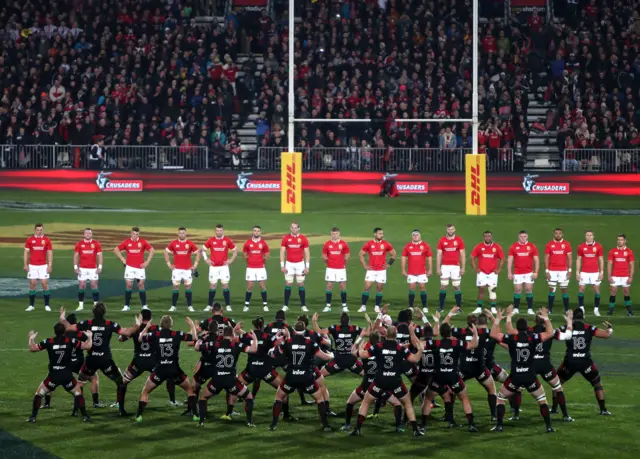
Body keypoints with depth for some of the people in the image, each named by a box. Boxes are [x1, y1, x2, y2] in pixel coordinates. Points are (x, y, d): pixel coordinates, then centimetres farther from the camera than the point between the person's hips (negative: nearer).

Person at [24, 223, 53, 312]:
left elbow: (50, 253, 2)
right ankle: (31, 305, 9)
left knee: (45, 284, -4)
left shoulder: (47, 240, 2)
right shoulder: (30, 240, 4)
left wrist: (50, 265, -5)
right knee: (32, 284, 2)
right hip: (32, 265, 1)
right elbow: (26, 252, 6)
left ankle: (47, 305, 4)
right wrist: (25, 264, -1)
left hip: (43, 266, -1)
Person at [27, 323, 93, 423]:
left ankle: (33, 416, 8)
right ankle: (85, 416, 9)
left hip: (53, 376, 0)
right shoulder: (70, 341, -6)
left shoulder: (48, 342, -6)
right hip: (67, 376, 0)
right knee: (78, 393, 19)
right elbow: (87, 346, -6)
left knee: (39, 394, 15)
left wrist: (31, 338, 18)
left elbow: (32, 348, -1)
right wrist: (89, 337, 13)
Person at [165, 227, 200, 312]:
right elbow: (166, 252, 11)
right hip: (176, 269, 0)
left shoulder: (190, 244, 1)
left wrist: (195, 265, 3)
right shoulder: (173, 243, 2)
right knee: (176, 287, -1)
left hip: (187, 269, 0)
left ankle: (190, 306, 7)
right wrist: (169, 264, 4)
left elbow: (198, 253, 8)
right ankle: (173, 306, 5)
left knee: (188, 286, 2)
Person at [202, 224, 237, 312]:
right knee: (212, 286, 3)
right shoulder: (211, 240, 1)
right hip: (213, 267, 1)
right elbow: (203, 250, 11)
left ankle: (228, 305, 3)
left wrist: (231, 260, 0)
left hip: (224, 266, -1)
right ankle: (209, 305, 10)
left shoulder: (227, 240, 0)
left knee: (225, 285, -2)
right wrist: (206, 259, 1)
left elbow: (235, 250, 9)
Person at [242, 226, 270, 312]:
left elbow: (266, 256, 11)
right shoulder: (248, 243, 1)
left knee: (263, 286, 0)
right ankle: (246, 305, 6)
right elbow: (245, 255, 12)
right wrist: (249, 262, 11)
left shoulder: (263, 243, 1)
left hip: (261, 268, 0)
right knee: (249, 287, 0)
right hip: (250, 268, 0)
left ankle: (265, 305, 6)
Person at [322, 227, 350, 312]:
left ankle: (344, 306, 8)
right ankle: (328, 306, 4)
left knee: (343, 286, 0)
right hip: (330, 269, 1)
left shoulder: (344, 244, 0)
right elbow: (324, 256, 9)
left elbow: (347, 256, 7)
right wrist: (328, 263, 8)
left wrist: (343, 264, 8)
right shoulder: (327, 244, 2)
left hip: (341, 268, -1)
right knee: (329, 286, -1)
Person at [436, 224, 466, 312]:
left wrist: (463, 268, -2)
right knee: (443, 286, 0)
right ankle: (441, 307, 5)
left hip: (455, 266, -1)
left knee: (456, 286, 1)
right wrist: (438, 268, -1)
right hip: (445, 266, 1)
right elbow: (439, 255, 5)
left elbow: (462, 254, 3)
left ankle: (459, 307, 6)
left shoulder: (459, 240, 2)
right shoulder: (442, 240, 4)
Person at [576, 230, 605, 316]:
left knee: (596, 289, -1)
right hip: (584, 272, 1)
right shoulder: (581, 247, 3)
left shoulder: (598, 246, 0)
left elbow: (601, 260, 3)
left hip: (595, 272, -1)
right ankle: (581, 308, 6)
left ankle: (596, 309, 7)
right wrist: (577, 272, 1)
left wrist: (601, 272, -2)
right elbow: (578, 260, 7)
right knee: (581, 289, -3)